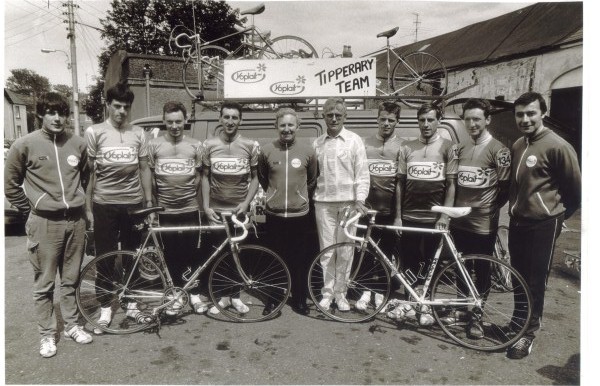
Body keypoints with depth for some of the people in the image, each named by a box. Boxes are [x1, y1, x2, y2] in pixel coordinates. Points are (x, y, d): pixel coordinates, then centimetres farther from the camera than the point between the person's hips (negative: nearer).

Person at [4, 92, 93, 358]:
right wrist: (32, 209, 4)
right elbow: (11, 185, 4)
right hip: (45, 223, -3)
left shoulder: (78, 144, 2)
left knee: (70, 279, 14)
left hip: (75, 220, 3)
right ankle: (47, 334, 21)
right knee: (44, 283, 7)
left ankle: (72, 325, 29)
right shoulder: (25, 144, -6)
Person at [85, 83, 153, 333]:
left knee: (131, 255, 11)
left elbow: (144, 169, 8)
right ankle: (105, 306, 20)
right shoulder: (94, 132, -2)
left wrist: (149, 202, 5)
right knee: (105, 256, 7)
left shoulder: (138, 133, 4)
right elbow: (89, 172, -1)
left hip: (133, 203, 2)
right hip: (104, 204, -2)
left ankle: (130, 301, 26)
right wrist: (88, 207, -4)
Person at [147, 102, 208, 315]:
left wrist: (188, 194, 6)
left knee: (191, 253, 6)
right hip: (166, 210, 0)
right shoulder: (154, 145, 0)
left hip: (190, 209, 0)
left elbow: (198, 176, 8)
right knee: (172, 254, 9)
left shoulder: (195, 145, 1)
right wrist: (156, 200, 9)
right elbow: (150, 177, 7)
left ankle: (195, 294, 20)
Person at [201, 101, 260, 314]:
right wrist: (206, 206, -4)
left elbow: (254, 178, 4)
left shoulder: (250, 146, -1)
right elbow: (205, 177, 4)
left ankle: (235, 296, 23)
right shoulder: (209, 145, 0)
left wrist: (246, 203, -8)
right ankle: (221, 296, 22)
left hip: (239, 209, 0)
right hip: (215, 210, 1)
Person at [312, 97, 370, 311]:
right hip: (324, 203, 2)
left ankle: (340, 293, 17)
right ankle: (327, 292, 16)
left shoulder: (354, 140, 3)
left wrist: (360, 199, -10)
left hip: (348, 202, -1)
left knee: (345, 251, 4)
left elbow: (362, 173, 0)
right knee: (326, 250, 5)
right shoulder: (317, 143, 10)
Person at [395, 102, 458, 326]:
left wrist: (445, 215, -9)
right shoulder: (407, 148, 5)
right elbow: (400, 183, 6)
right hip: (409, 216, 2)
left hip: (434, 217, -2)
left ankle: (426, 305, 22)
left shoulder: (447, 147, 0)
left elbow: (451, 184, -1)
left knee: (430, 264, 8)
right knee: (409, 263, 9)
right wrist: (398, 216, 2)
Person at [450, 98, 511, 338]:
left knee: (481, 271, 8)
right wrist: (453, 208, 9)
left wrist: (488, 209, -2)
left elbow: (505, 188, -6)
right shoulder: (460, 148, 9)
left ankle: (476, 315, 21)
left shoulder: (498, 150, -8)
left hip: (483, 224, -5)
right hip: (459, 220, 5)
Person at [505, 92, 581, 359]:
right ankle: (518, 322, 34)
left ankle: (529, 332, 20)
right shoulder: (517, 145, 7)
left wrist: (560, 215, 5)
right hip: (518, 221, 6)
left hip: (542, 225, -6)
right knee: (519, 277, 17)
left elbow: (576, 188, -7)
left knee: (535, 280, 5)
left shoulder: (557, 146, -16)